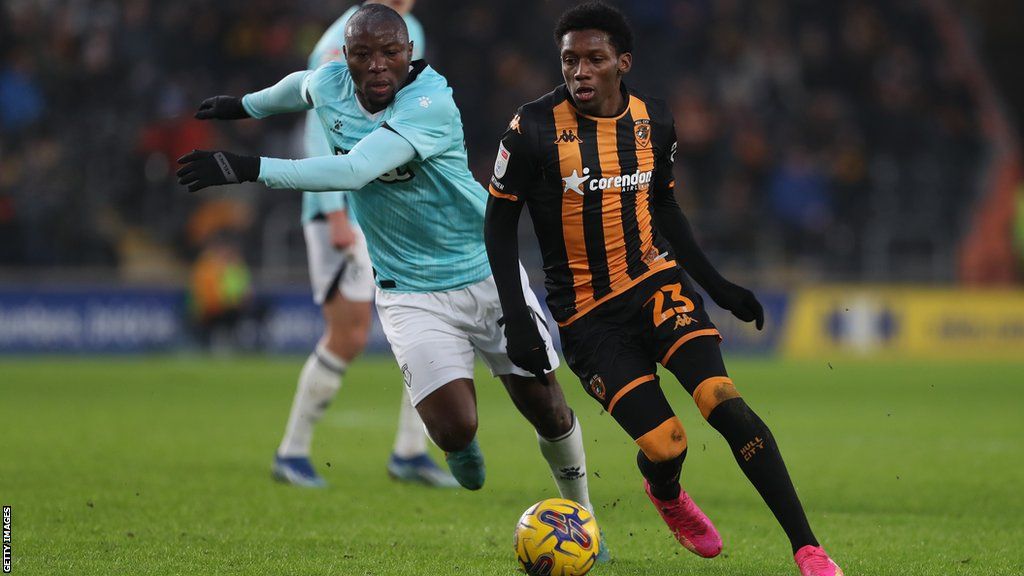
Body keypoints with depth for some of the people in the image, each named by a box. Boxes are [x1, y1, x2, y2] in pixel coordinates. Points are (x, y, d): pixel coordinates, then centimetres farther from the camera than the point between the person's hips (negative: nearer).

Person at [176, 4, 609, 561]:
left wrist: (247, 169, -40)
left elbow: (356, 170, -38)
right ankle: (461, 445, 21)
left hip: (490, 274, -2)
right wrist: (246, 104, 41)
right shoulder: (329, 85, -6)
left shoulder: (430, 101, -25)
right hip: (412, 294, 2)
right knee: (454, 429, -17)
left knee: (548, 412, 1)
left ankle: (580, 509, 30)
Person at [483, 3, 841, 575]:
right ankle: (666, 496, 29)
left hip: (656, 282, 2)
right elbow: (500, 222, -3)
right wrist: (516, 317, -11)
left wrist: (717, 285, 11)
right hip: (587, 314, -2)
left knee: (724, 403, -20)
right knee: (665, 447, -12)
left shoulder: (653, 120, 1)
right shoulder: (534, 129, -11)